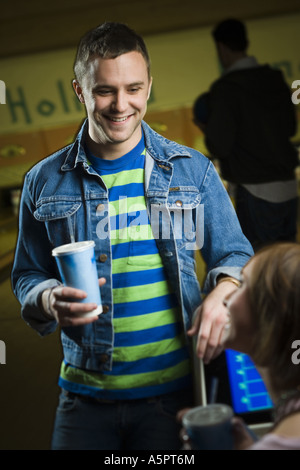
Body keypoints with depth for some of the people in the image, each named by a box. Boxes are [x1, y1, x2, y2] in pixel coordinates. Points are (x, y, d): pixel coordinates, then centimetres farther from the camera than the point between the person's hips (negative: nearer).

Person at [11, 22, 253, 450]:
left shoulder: (193, 170, 2)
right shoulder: (45, 182, 3)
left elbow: (234, 254, 7)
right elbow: (27, 275, 10)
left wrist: (221, 295, -15)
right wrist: (50, 299, -12)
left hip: (174, 389, 0)